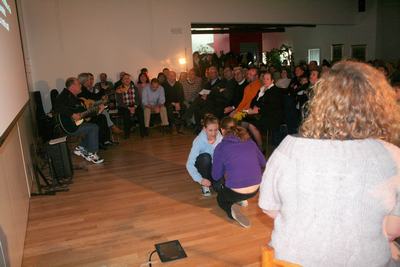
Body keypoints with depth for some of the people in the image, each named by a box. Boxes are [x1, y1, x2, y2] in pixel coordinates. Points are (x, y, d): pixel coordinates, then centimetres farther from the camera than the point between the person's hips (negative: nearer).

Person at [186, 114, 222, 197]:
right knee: (205, 157, -34)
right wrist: (200, 179, -40)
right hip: (202, 166, -2)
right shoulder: (199, 141, -28)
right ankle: (205, 186, -13)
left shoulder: (220, 138, -20)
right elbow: (189, 164, -30)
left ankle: (212, 180, 14)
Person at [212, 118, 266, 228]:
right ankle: (242, 199, 27)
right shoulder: (250, 141, 5)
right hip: (256, 189, 5)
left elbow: (216, 176, 2)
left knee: (220, 198, 28)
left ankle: (231, 208, -3)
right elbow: (263, 163, 17)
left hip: (235, 192, -5)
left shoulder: (221, 147, -6)